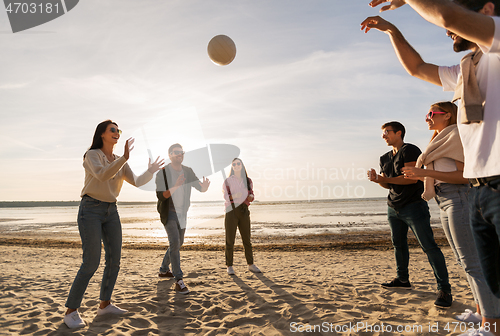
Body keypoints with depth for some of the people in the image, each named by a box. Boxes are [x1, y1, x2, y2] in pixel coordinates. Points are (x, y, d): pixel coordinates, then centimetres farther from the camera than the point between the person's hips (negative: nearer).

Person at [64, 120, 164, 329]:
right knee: (91, 262, -10)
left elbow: (136, 182, 5)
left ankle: (105, 304, 19)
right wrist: (125, 158, -34)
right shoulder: (92, 155, -6)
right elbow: (102, 175, -25)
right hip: (91, 209, -6)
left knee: (114, 259, 5)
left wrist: (150, 172, -11)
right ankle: (71, 311, 5)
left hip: (111, 211, 7)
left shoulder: (119, 161, 12)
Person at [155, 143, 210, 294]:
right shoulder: (163, 173, -12)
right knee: (174, 242, -18)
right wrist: (175, 187, -35)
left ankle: (164, 270, 36)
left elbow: (200, 188, -1)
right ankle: (178, 280, -13)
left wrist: (205, 186, -25)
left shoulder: (188, 172, 2)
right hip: (169, 213, -6)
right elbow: (160, 195, -20)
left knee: (179, 243, 16)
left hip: (182, 213, 6)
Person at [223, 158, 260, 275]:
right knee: (230, 240, -1)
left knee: (247, 239, 7)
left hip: (244, 211, 3)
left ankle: (251, 264, 17)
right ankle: (229, 266, 7)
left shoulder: (248, 180, 13)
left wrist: (251, 196, -9)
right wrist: (235, 196, -27)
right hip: (231, 211, -3)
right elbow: (226, 196, -8)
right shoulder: (228, 181, 4)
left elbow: (251, 195, 14)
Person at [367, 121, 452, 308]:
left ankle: (444, 289, -5)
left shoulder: (409, 150, -8)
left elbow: (412, 177, -19)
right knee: (398, 244, 12)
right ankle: (402, 279, 25)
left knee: (428, 245, -9)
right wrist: (377, 180, -4)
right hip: (394, 207, 8)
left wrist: (386, 179, -20)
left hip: (413, 206, -8)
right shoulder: (385, 158, 16)